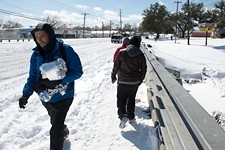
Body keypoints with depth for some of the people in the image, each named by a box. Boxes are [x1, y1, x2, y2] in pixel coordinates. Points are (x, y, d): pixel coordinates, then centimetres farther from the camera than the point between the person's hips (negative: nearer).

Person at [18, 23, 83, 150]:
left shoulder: (65, 50, -18)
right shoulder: (36, 54, -3)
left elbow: (77, 71, -17)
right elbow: (33, 76, 3)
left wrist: (59, 81, -29)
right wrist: (26, 93, -13)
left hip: (62, 97, -6)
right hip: (46, 98, 6)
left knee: (55, 131, -5)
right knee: (55, 122, 28)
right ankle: (64, 131, 59)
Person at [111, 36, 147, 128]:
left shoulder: (122, 53, -10)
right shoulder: (141, 55, -5)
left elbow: (116, 67, -4)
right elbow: (143, 70, 1)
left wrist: (113, 77, 11)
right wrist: (140, 80, 15)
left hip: (122, 82, -2)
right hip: (135, 82, 2)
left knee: (121, 99, 6)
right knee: (131, 99, 19)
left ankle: (122, 115, -13)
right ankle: (131, 116, 29)